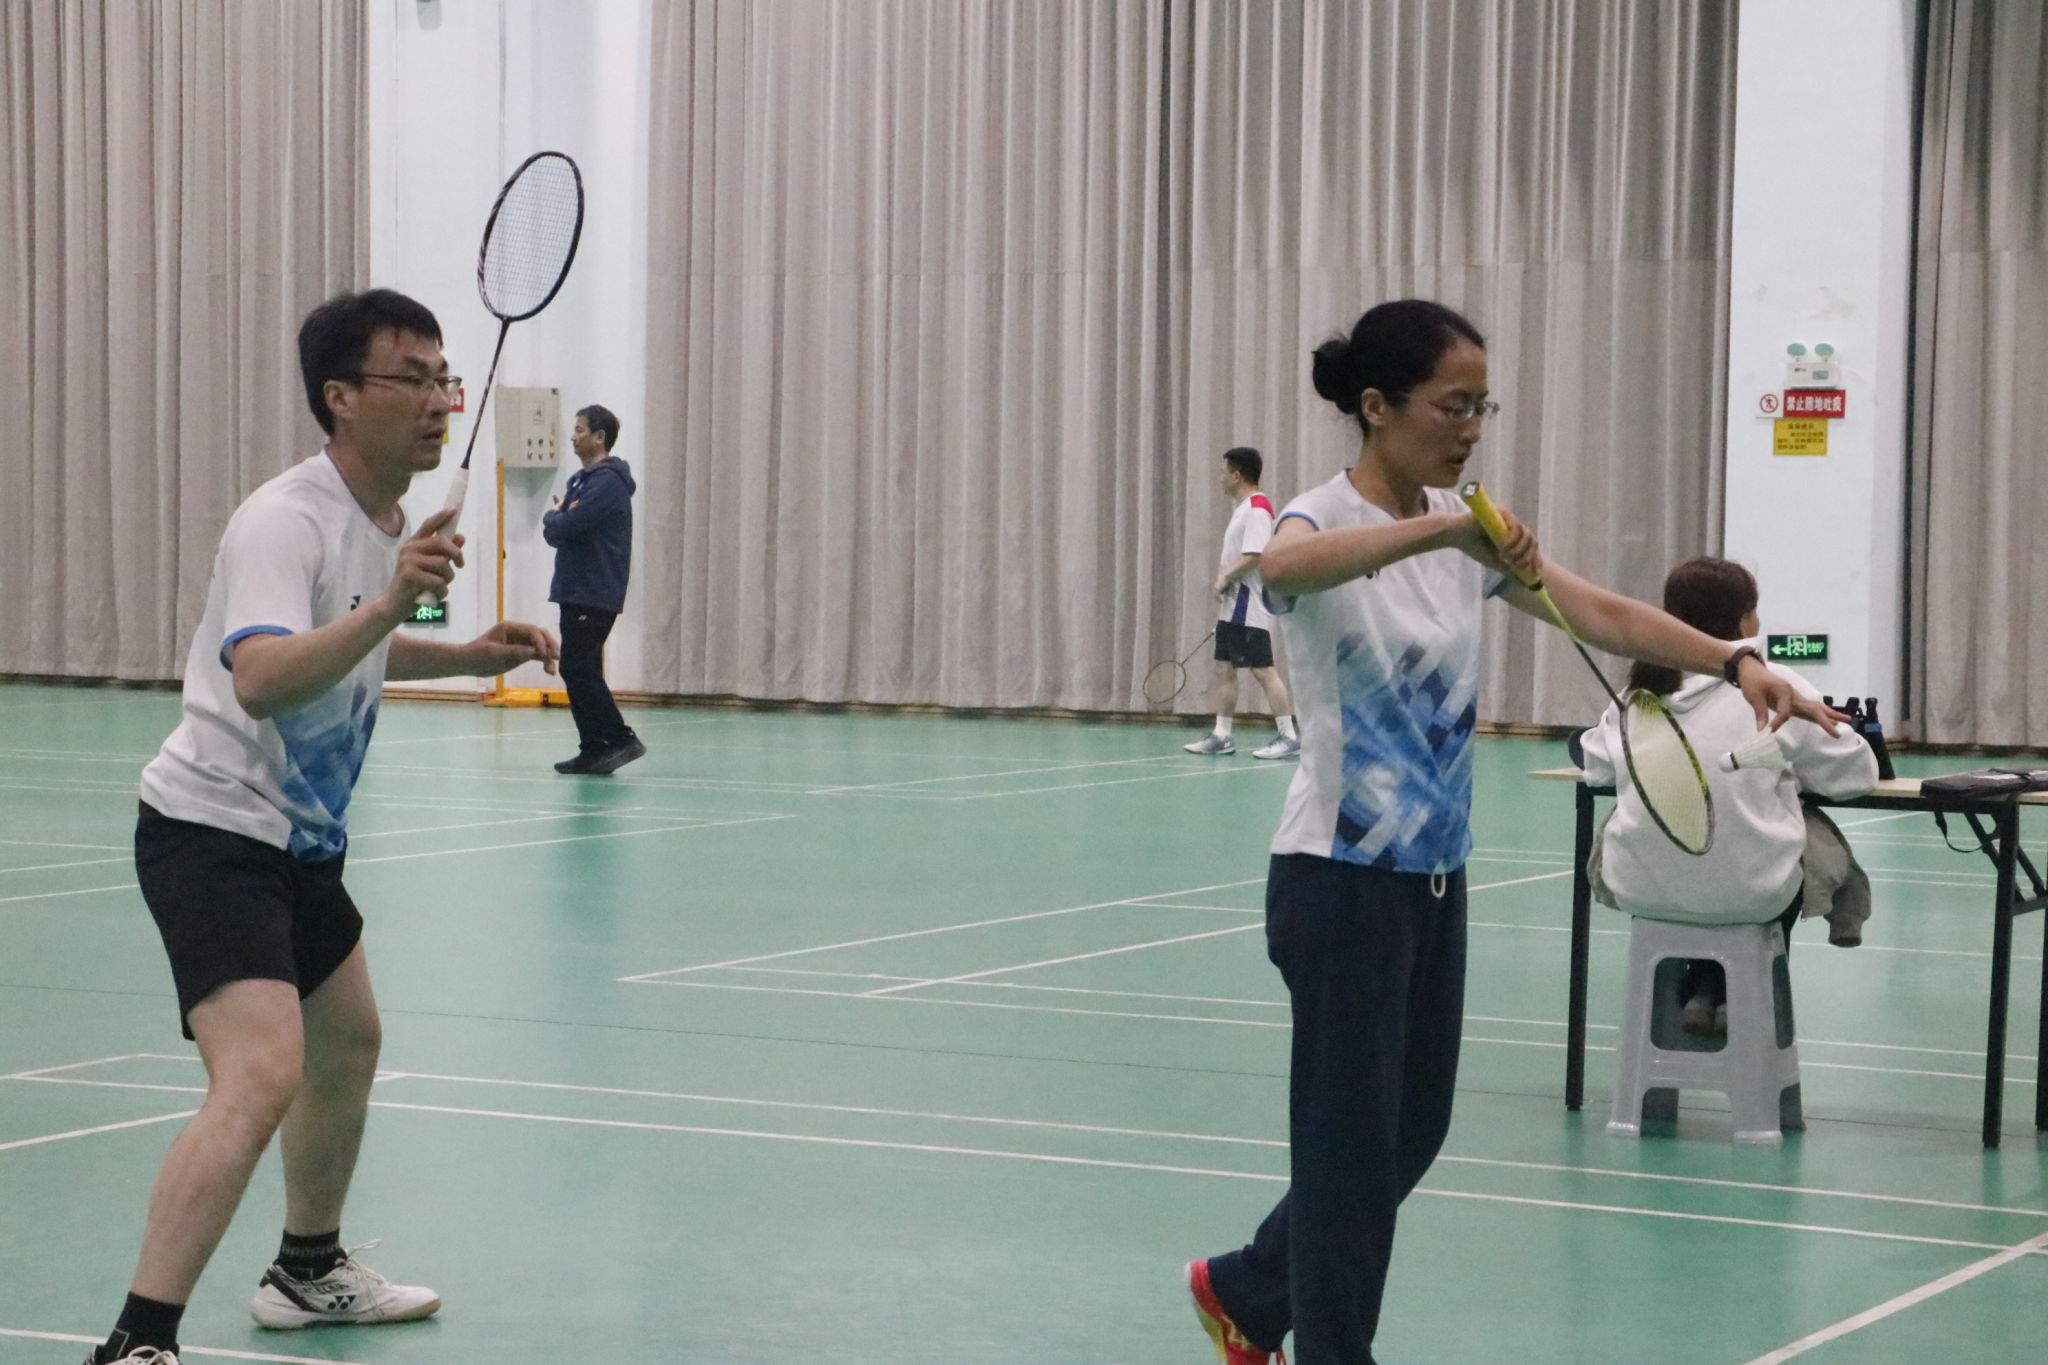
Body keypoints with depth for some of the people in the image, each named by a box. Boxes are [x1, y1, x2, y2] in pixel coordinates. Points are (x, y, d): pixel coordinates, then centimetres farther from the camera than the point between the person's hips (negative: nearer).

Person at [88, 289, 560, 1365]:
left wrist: (467, 656, 16)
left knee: (347, 1045, 26)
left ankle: (309, 1271, 46)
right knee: (260, 1076, -25)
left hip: (300, 839, 11)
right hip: (212, 832, -10)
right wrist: (388, 606, -50)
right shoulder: (286, 521, -22)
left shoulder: (389, 519, 7)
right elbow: (262, 679, -40)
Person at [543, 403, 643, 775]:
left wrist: (553, 518, 1)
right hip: (576, 591, 10)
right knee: (579, 671, 9)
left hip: (595, 595, -10)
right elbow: (555, 533, 14)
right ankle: (594, 750, 10)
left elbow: (563, 527, -21)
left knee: (578, 668, -13)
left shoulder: (608, 482, -14)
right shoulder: (581, 479, 18)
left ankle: (620, 738, -11)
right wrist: (559, 519, -7)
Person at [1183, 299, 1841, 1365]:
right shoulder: (1323, 518, -15)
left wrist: (1737, 664, -18)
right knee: (1352, 1143, -2)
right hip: (1341, 881, -8)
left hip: (1435, 879, 8)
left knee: (1414, 1131, 16)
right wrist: (1436, 526, -54)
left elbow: (1601, 613, -3)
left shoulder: (1466, 534, 6)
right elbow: (1283, 567, -41)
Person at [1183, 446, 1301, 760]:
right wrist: (1223, 579, 8)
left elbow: (1253, 556, -23)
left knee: (1262, 670, -10)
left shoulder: (1257, 509, -15)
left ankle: (1288, 736, -8)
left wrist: (1225, 578, -14)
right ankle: (1221, 735, 14)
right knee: (1224, 668, 11)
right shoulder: (1242, 508, 16)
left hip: (1250, 608, -10)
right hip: (1233, 607, 10)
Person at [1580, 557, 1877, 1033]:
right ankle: (1736, 998, 29)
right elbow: (1856, 772, 0)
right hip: (1744, 896, -3)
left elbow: (1596, 768, 12)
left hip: (1641, 891, 3)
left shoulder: (1640, 686, 5)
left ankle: (1699, 992, 26)